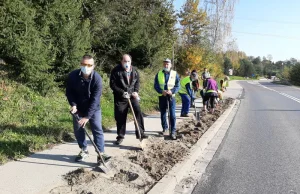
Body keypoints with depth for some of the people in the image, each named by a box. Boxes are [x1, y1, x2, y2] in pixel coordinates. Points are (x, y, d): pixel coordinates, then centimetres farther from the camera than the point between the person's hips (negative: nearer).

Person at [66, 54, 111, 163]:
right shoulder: (73, 76, -17)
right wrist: (73, 104, -19)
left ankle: (101, 154, -2)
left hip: (93, 109, -3)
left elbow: (95, 99, -27)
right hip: (78, 108, 3)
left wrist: (87, 116, -30)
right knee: (78, 130, 9)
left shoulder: (97, 78, -25)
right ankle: (84, 151, 26)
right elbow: (69, 92, -3)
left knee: (97, 130, -6)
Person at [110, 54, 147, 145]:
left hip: (132, 95, 3)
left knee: (138, 112, -12)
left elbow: (137, 82, 14)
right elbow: (112, 84, -11)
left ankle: (140, 133, -3)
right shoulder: (116, 70, -10)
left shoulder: (134, 70, 4)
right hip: (120, 97, -2)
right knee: (120, 117, 4)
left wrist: (136, 91, -3)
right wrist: (122, 92, -19)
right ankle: (120, 136, 19)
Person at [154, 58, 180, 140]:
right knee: (163, 113, 12)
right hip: (162, 96, 2)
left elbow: (178, 86, -1)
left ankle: (173, 131, -1)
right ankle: (165, 128, 29)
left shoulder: (175, 74, 1)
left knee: (172, 114, -6)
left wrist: (172, 91, -19)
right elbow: (156, 85, 1)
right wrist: (162, 91, -17)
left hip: (171, 96, -2)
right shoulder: (159, 74, 4)